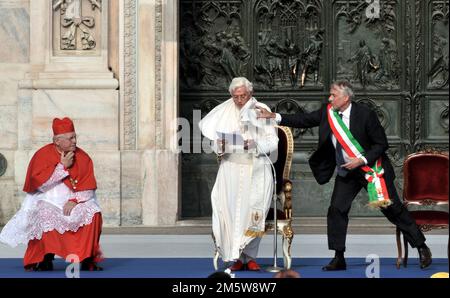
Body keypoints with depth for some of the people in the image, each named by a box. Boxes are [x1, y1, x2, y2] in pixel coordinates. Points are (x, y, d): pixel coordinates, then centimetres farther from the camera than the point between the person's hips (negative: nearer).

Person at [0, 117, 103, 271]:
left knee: (93, 213, -25)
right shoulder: (43, 155, -6)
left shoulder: (83, 158, 1)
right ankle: (44, 258, -17)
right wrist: (62, 166, -18)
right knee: (46, 216, -35)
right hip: (47, 201, -2)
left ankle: (87, 258, -15)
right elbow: (37, 183, -18)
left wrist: (75, 200, -20)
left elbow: (88, 188, -1)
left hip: (75, 202, 2)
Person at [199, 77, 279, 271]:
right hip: (232, 167, 1)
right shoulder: (225, 112, 11)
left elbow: (272, 142, 2)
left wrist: (255, 144, -16)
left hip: (256, 169, -1)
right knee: (229, 208, -16)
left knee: (254, 208, -17)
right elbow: (215, 142, 11)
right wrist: (219, 145, -11)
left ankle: (249, 255, -9)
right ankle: (237, 257, -13)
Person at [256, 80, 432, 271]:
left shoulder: (365, 114, -19)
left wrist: (362, 160, -23)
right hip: (347, 172, 5)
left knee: (393, 209, 0)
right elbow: (303, 120, -3)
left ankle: (421, 248, 11)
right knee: (336, 210, -5)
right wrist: (274, 117, -11)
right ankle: (339, 258, 3)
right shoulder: (327, 113, -5)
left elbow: (381, 144, -14)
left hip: (371, 167, -5)